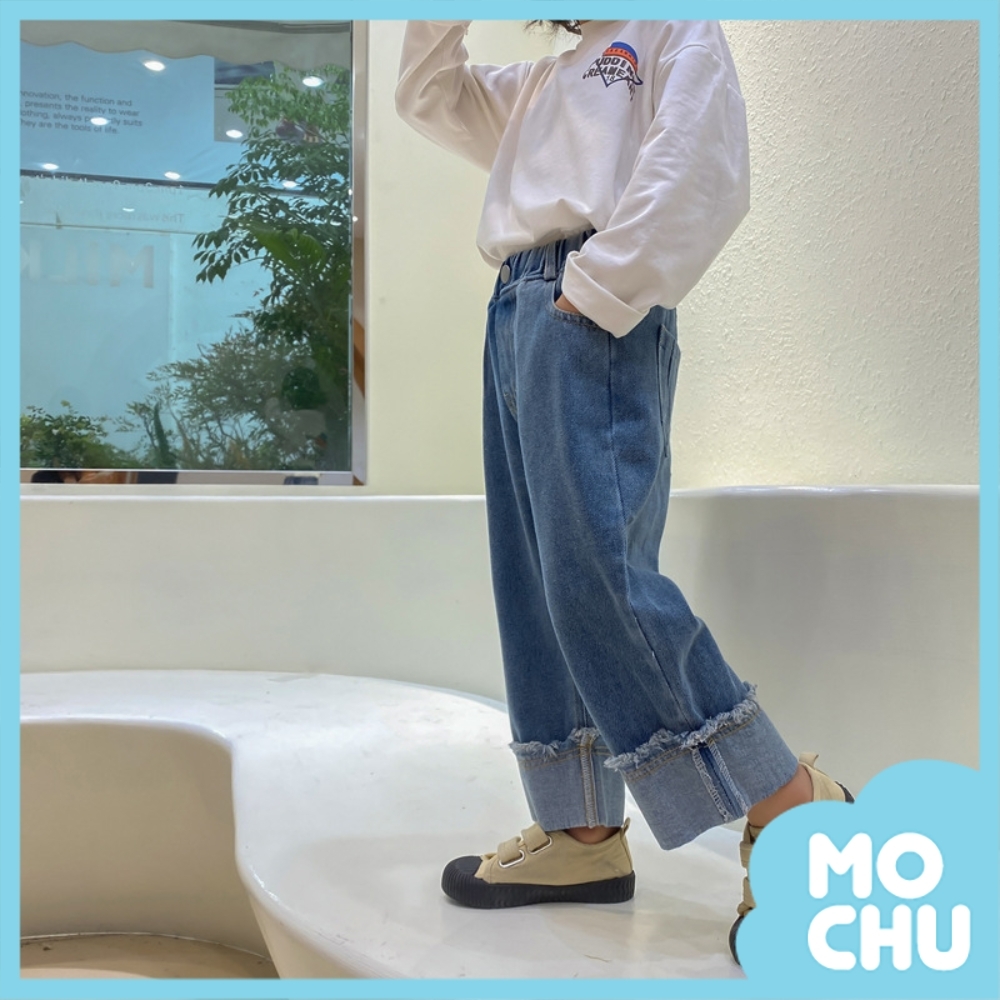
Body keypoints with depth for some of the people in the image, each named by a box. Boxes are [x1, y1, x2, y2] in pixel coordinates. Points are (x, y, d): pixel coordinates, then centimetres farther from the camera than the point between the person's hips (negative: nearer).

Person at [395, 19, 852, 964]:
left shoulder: (674, 30, 9)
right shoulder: (538, 83, 31)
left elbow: (699, 174, -7)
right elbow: (426, 97, 35)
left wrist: (596, 287, -15)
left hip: (593, 315, -8)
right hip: (514, 315, 8)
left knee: (595, 569, -19)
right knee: (535, 586, 2)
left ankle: (789, 803, -11)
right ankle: (583, 829, 6)